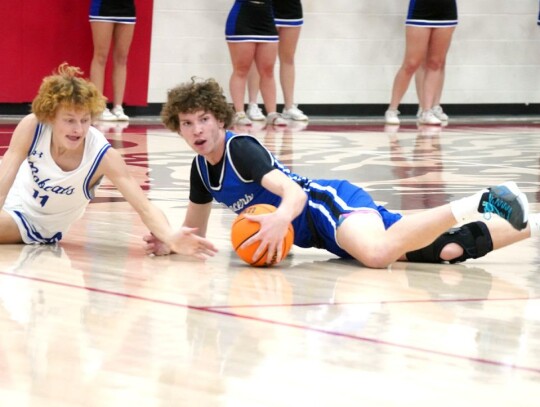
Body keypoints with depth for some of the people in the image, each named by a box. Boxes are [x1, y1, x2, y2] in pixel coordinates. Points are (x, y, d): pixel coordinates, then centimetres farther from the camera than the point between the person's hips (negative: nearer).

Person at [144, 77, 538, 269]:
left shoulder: (241, 150, -14)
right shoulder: (202, 167, 11)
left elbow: (294, 192, -28)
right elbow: (195, 231, 22)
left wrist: (281, 217, -52)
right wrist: (168, 244, -1)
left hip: (331, 204, -7)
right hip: (317, 230, 7)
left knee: (377, 252, -42)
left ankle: (484, 204, -28)